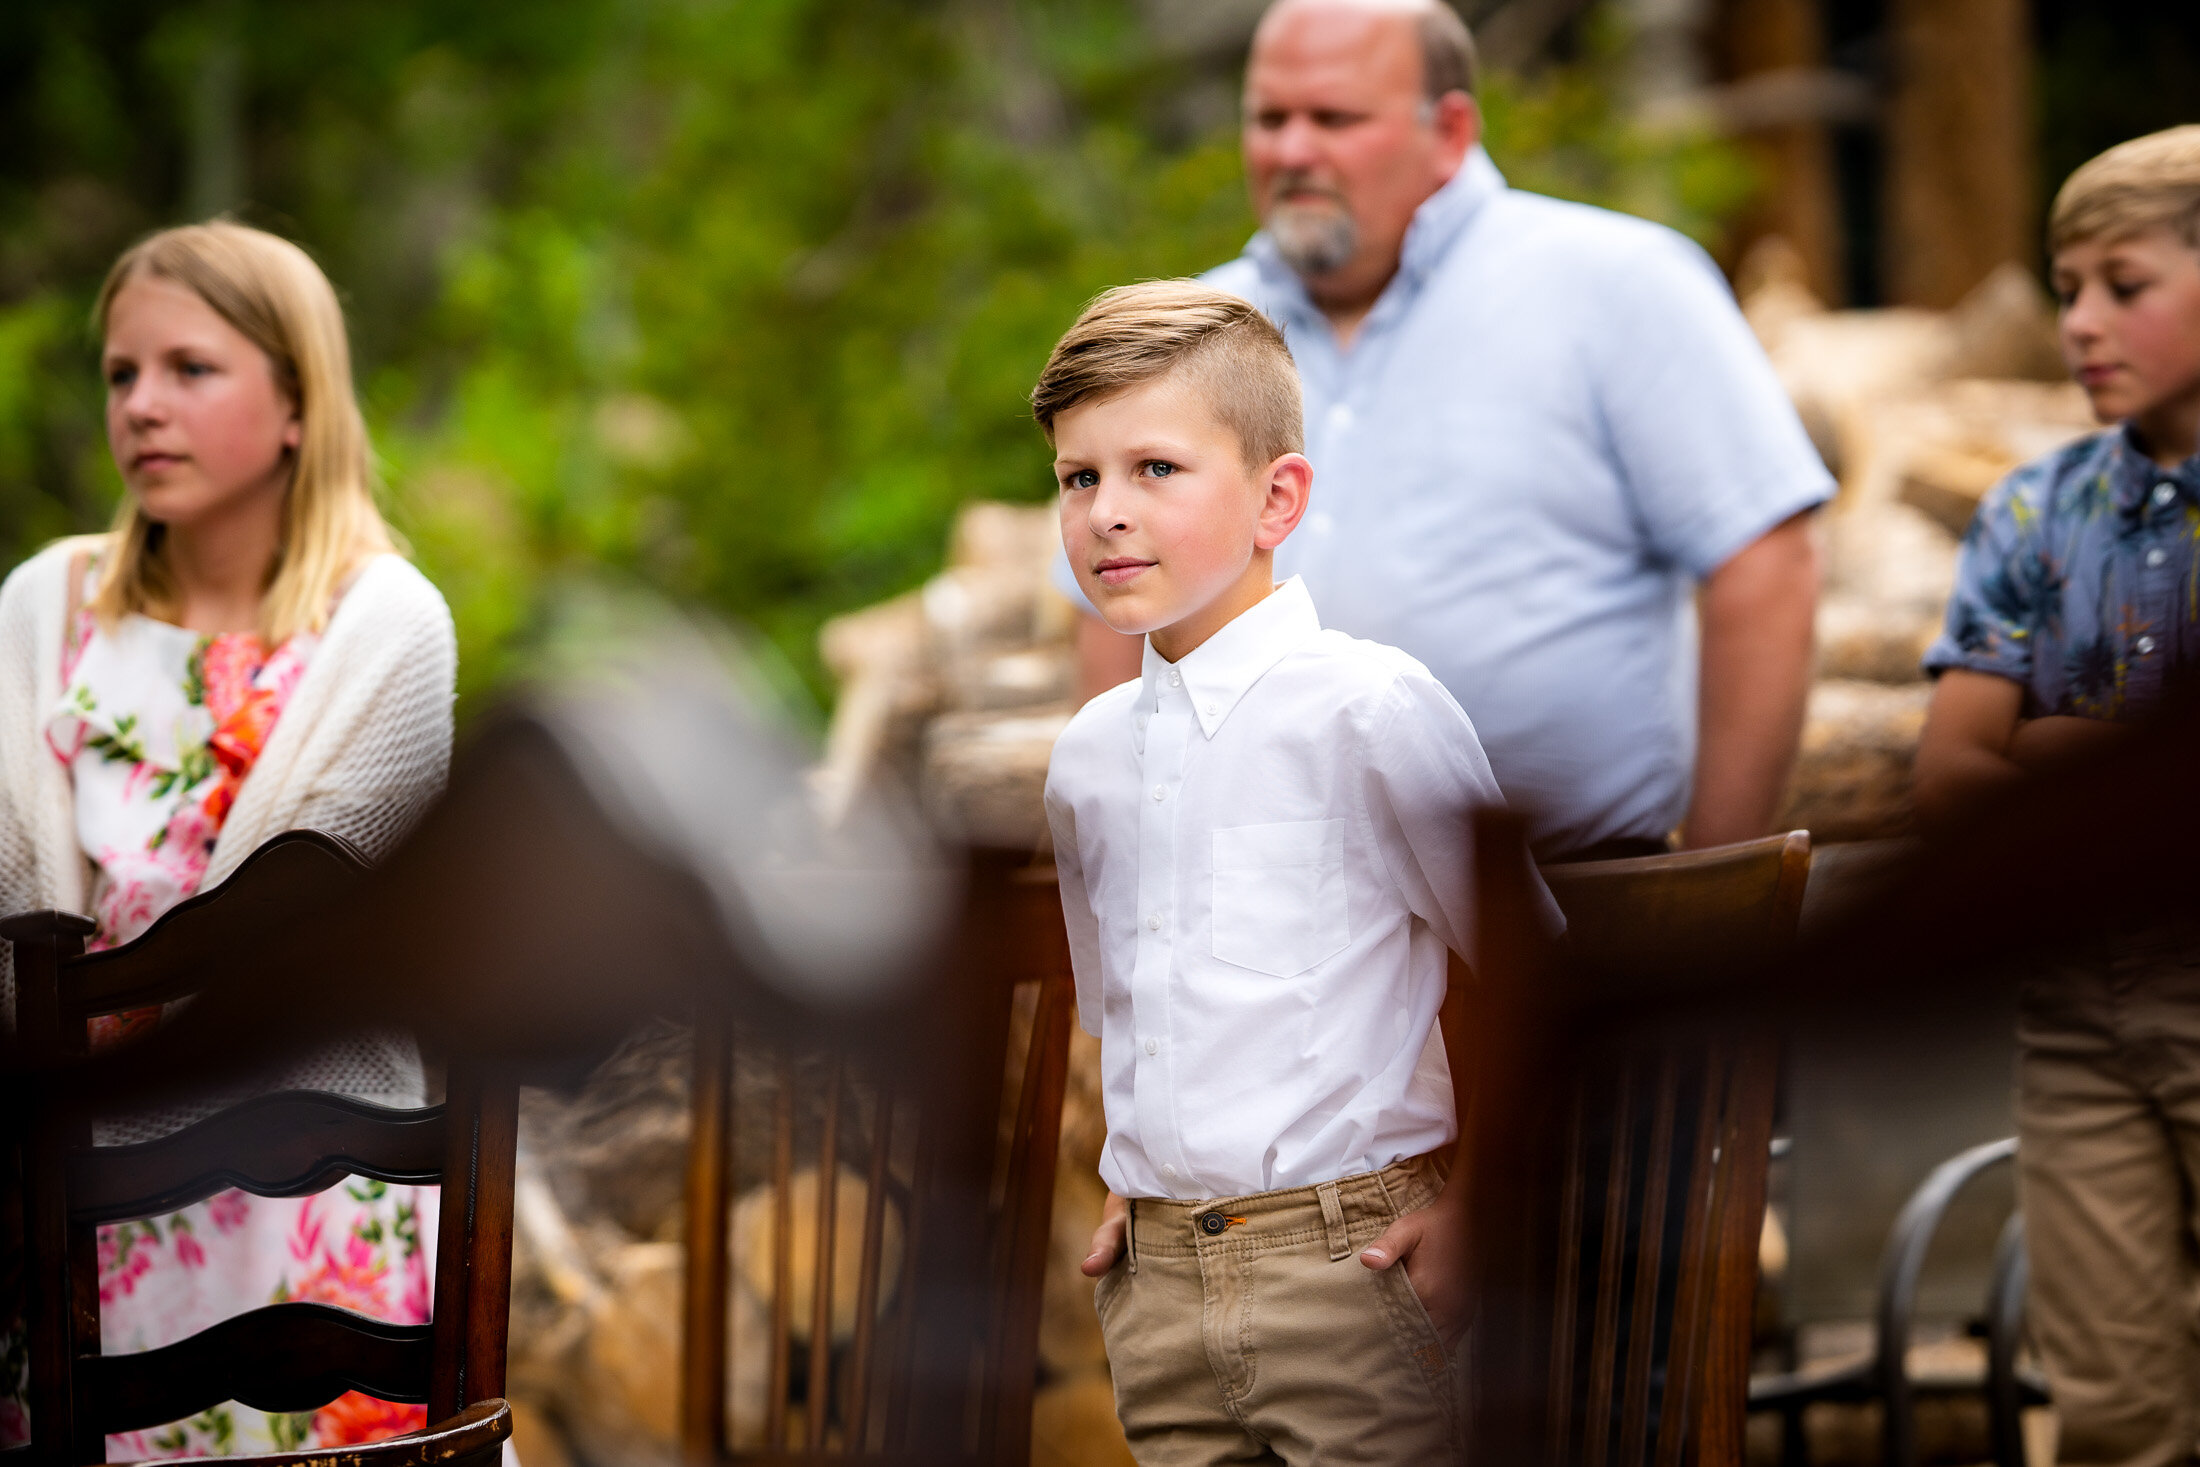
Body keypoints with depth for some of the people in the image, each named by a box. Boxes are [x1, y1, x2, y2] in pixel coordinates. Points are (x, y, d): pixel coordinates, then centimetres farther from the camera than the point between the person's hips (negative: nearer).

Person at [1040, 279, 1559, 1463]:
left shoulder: (1370, 710, -8)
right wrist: (1133, 1186, 14)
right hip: (1154, 1288, 6)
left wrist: (1477, 1201, -5)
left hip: (1348, 1268, -5)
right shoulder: (1085, 755, 11)